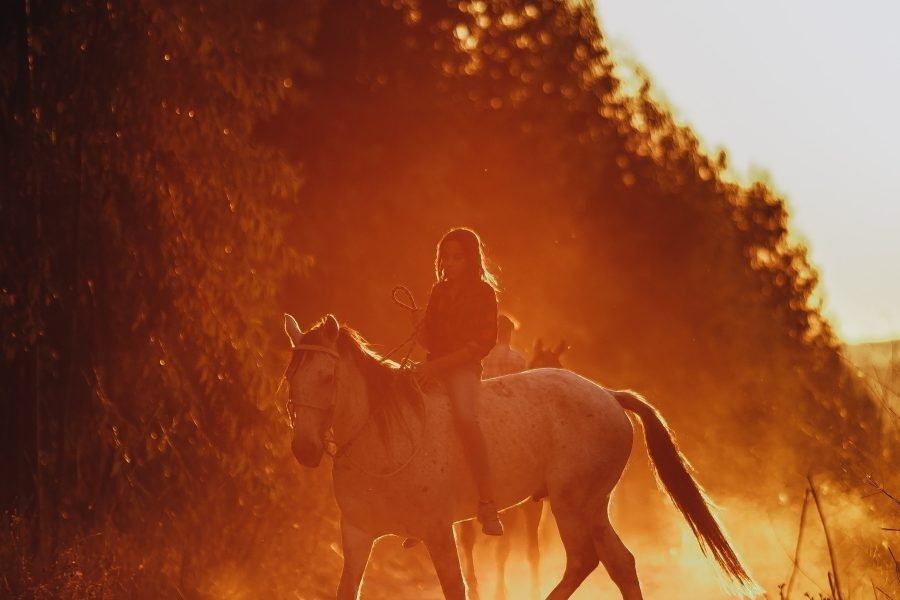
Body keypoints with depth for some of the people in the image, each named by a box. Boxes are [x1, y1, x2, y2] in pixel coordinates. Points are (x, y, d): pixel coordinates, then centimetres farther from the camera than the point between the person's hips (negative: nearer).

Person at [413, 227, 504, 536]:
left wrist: (439, 364, -19)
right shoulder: (439, 292, 14)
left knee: (465, 417, -34)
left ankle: (488, 503, -37)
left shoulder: (483, 292, -2)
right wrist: (422, 332, -4)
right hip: (433, 366, 7)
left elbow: (483, 342, -11)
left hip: (464, 368, -7)